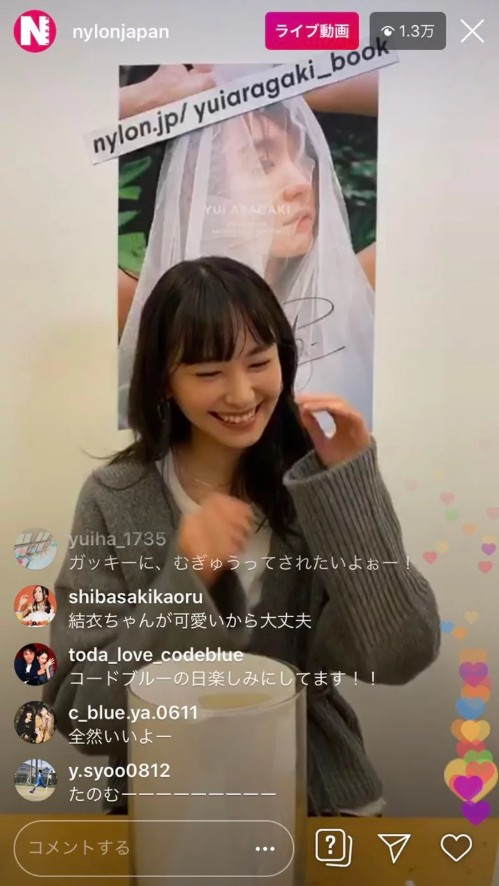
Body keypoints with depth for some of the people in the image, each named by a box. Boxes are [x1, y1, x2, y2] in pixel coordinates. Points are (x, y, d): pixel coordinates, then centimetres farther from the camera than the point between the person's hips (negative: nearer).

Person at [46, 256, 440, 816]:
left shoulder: (327, 484, -7)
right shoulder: (115, 501, -10)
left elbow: (399, 658, -15)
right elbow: (80, 711, -11)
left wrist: (351, 482, -21)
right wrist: (181, 584, -25)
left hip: (320, 794, 1)